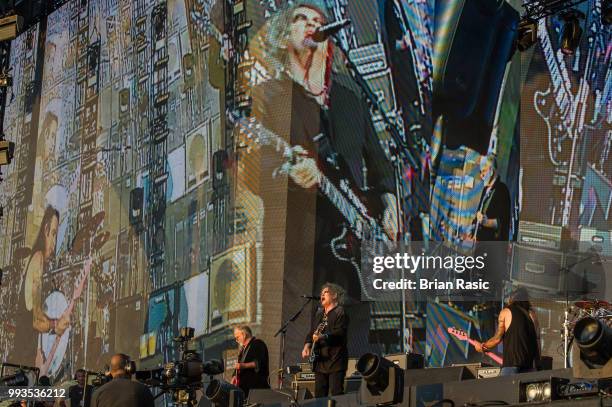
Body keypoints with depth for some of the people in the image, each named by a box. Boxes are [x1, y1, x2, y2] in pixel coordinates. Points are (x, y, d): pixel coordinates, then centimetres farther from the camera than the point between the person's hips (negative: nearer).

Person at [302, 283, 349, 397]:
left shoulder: (340, 312, -4)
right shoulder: (319, 314, 20)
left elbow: (340, 333, -17)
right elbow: (311, 333, 21)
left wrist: (323, 337, -32)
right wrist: (307, 345, 1)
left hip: (335, 360, -7)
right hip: (320, 361, 7)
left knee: (336, 394, -12)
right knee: (319, 395, 6)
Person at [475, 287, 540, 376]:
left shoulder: (506, 312, 4)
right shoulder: (531, 313, 14)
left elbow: (497, 338, -1)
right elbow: (537, 338, 10)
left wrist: (482, 347, 14)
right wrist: (537, 361, 17)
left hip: (511, 361, -4)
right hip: (529, 362, 4)